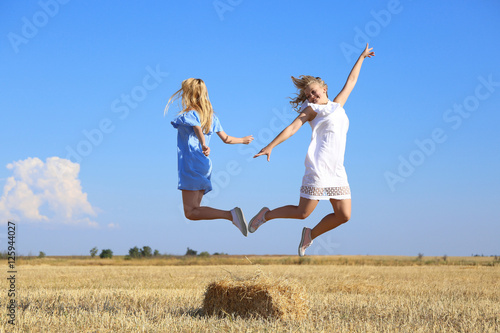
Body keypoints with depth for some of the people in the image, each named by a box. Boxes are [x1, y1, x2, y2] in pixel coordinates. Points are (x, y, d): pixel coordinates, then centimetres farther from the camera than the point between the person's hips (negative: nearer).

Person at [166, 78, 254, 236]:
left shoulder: (189, 114, -3)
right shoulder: (211, 115, 19)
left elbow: (198, 128, -24)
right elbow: (226, 138, 23)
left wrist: (204, 145, -42)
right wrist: (242, 140, 42)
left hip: (191, 165, -9)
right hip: (206, 166, 9)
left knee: (191, 212, -16)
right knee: (194, 209, 10)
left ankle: (231, 215, -28)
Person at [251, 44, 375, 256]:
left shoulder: (338, 105, 22)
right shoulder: (311, 110, 8)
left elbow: (351, 81, 34)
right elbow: (292, 128, -3)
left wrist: (361, 58, 43)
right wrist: (270, 146, -15)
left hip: (337, 170, 5)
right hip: (318, 167, -5)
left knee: (344, 215, -3)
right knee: (302, 213, -6)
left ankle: (311, 234, 17)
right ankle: (266, 215, 17)